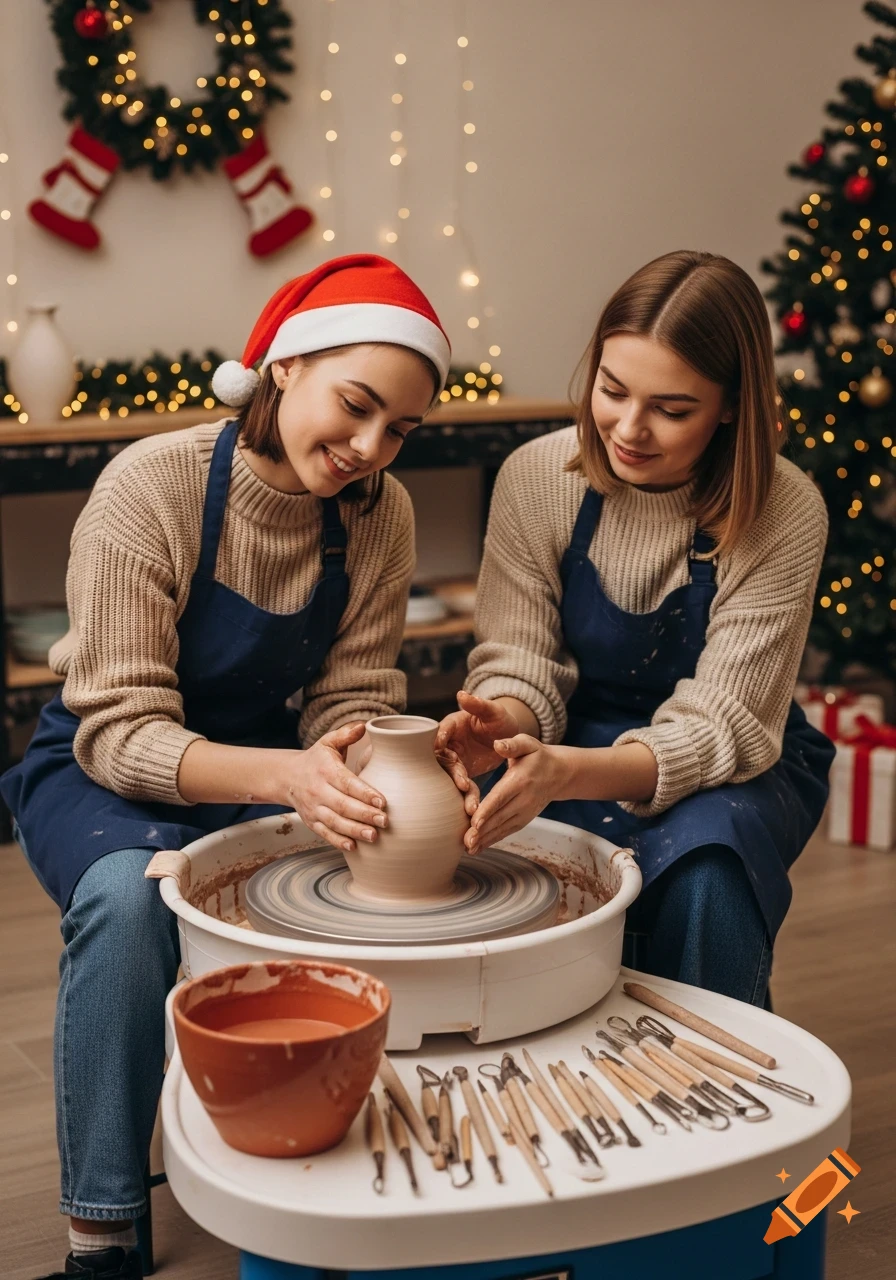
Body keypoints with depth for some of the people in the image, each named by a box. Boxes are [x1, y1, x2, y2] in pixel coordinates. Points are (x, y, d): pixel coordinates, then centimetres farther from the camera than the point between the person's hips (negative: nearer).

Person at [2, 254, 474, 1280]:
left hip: (263, 759, 4)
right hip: (101, 771, -4)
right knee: (128, 892, -36)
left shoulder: (379, 513, -9)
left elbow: (350, 698, -7)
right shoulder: (150, 486, -24)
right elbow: (120, 730, -26)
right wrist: (284, 777, -43)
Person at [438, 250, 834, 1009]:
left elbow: (718, 728, -22)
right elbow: (519, 660, -9)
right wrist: (502, 726, -34)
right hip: (573, 753, 2)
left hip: (736, 770, -2)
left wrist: (568, 772, -39)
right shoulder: (538, 478, -12)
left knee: (698, 867, -34)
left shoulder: (782, 515, -20)